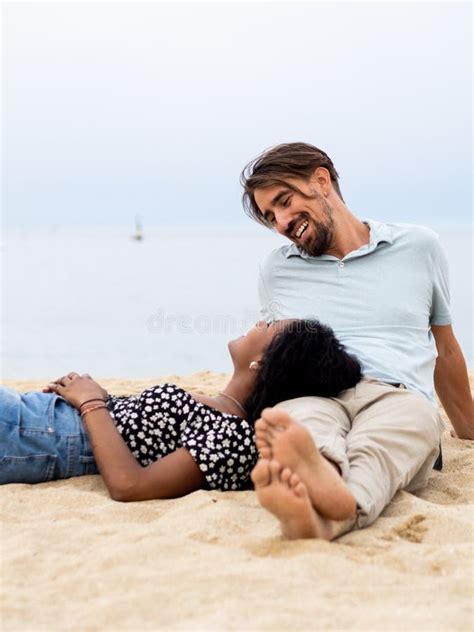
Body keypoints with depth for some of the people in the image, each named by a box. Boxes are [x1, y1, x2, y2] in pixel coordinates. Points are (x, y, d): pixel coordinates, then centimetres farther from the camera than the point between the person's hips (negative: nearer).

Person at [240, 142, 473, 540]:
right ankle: (319, 479, -70)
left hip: (398, 396, -1)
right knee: (297, 420, -37)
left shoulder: (419, 247, 18)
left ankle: (324, 518, -67)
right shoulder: (277, 271, 22)